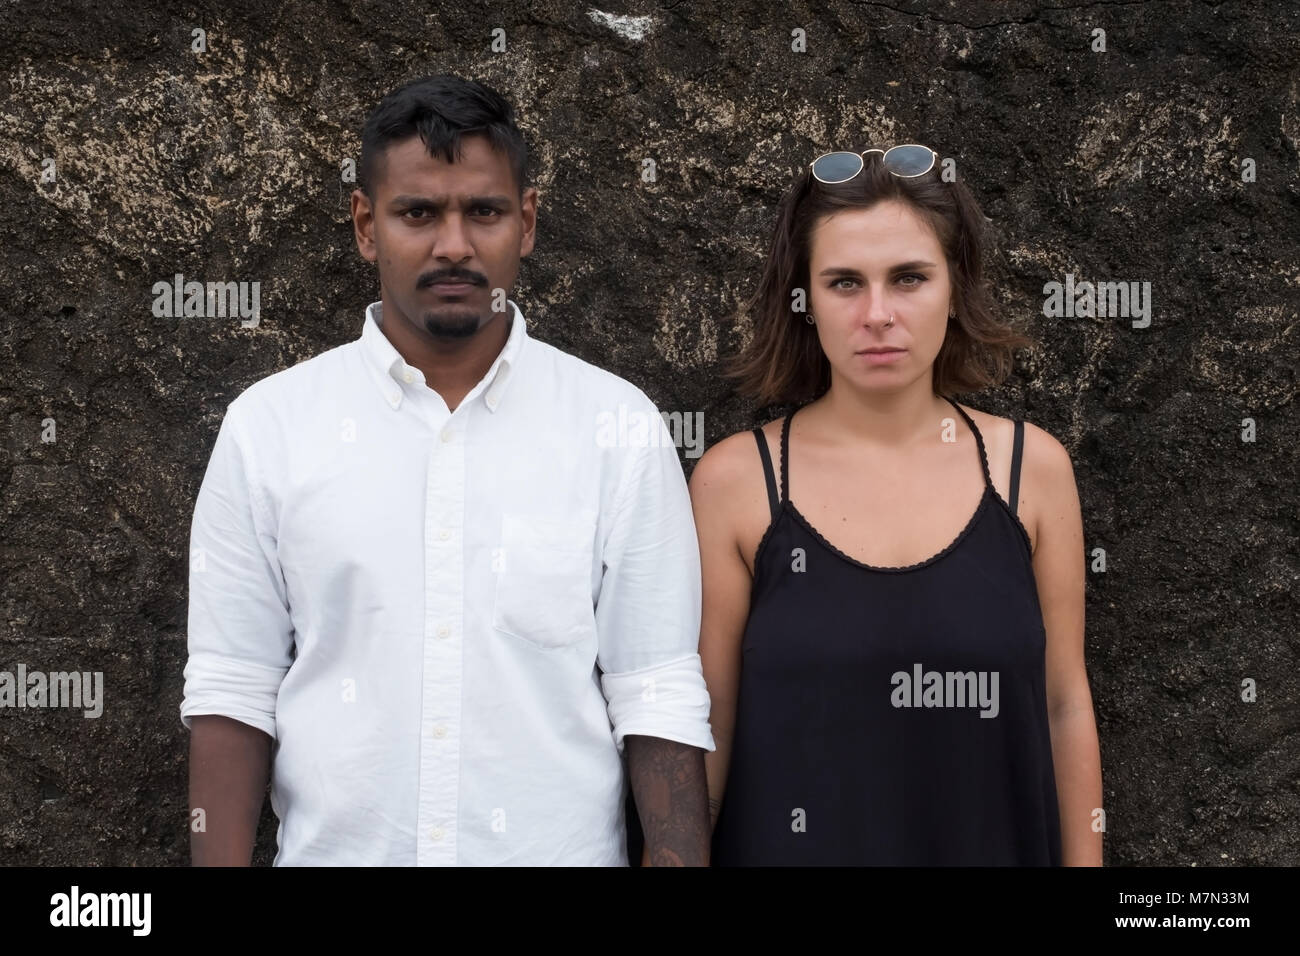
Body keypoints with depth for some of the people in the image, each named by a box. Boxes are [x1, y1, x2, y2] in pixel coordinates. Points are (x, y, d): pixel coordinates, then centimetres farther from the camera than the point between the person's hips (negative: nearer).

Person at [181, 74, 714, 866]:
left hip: (561, 846, 0)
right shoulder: (267, 427, -3)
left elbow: (659, 701, -5)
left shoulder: (621, 429, -5)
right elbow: (232, 693, -1)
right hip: (333, 847, 1)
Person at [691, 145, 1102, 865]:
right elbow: (704, 725, -6)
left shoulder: (1032, 466, -6)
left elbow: (1064, 707, 0)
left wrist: (1082, 858, 2)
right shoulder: (734, 480, -11)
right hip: (790, 844, -1)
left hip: (994, 843, 2)